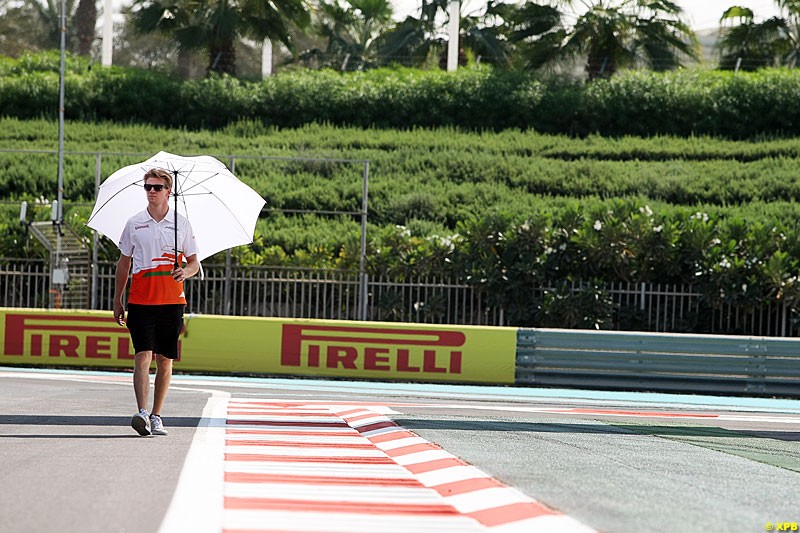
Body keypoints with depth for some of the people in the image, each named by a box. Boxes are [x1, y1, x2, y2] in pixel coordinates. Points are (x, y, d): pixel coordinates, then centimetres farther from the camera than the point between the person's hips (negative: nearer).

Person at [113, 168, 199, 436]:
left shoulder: (182, 224, 6)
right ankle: (142, 413, -21)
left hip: (172, 301, 1)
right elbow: (124, 263, 13)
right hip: (140, 301, -1)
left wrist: (185, 272, -12)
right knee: (143, 355, -13)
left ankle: (156, 416, 13)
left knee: (165, 360, 5)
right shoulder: (134, 224, 7)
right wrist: (117, 301, 10)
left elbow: (194, 262, 12)